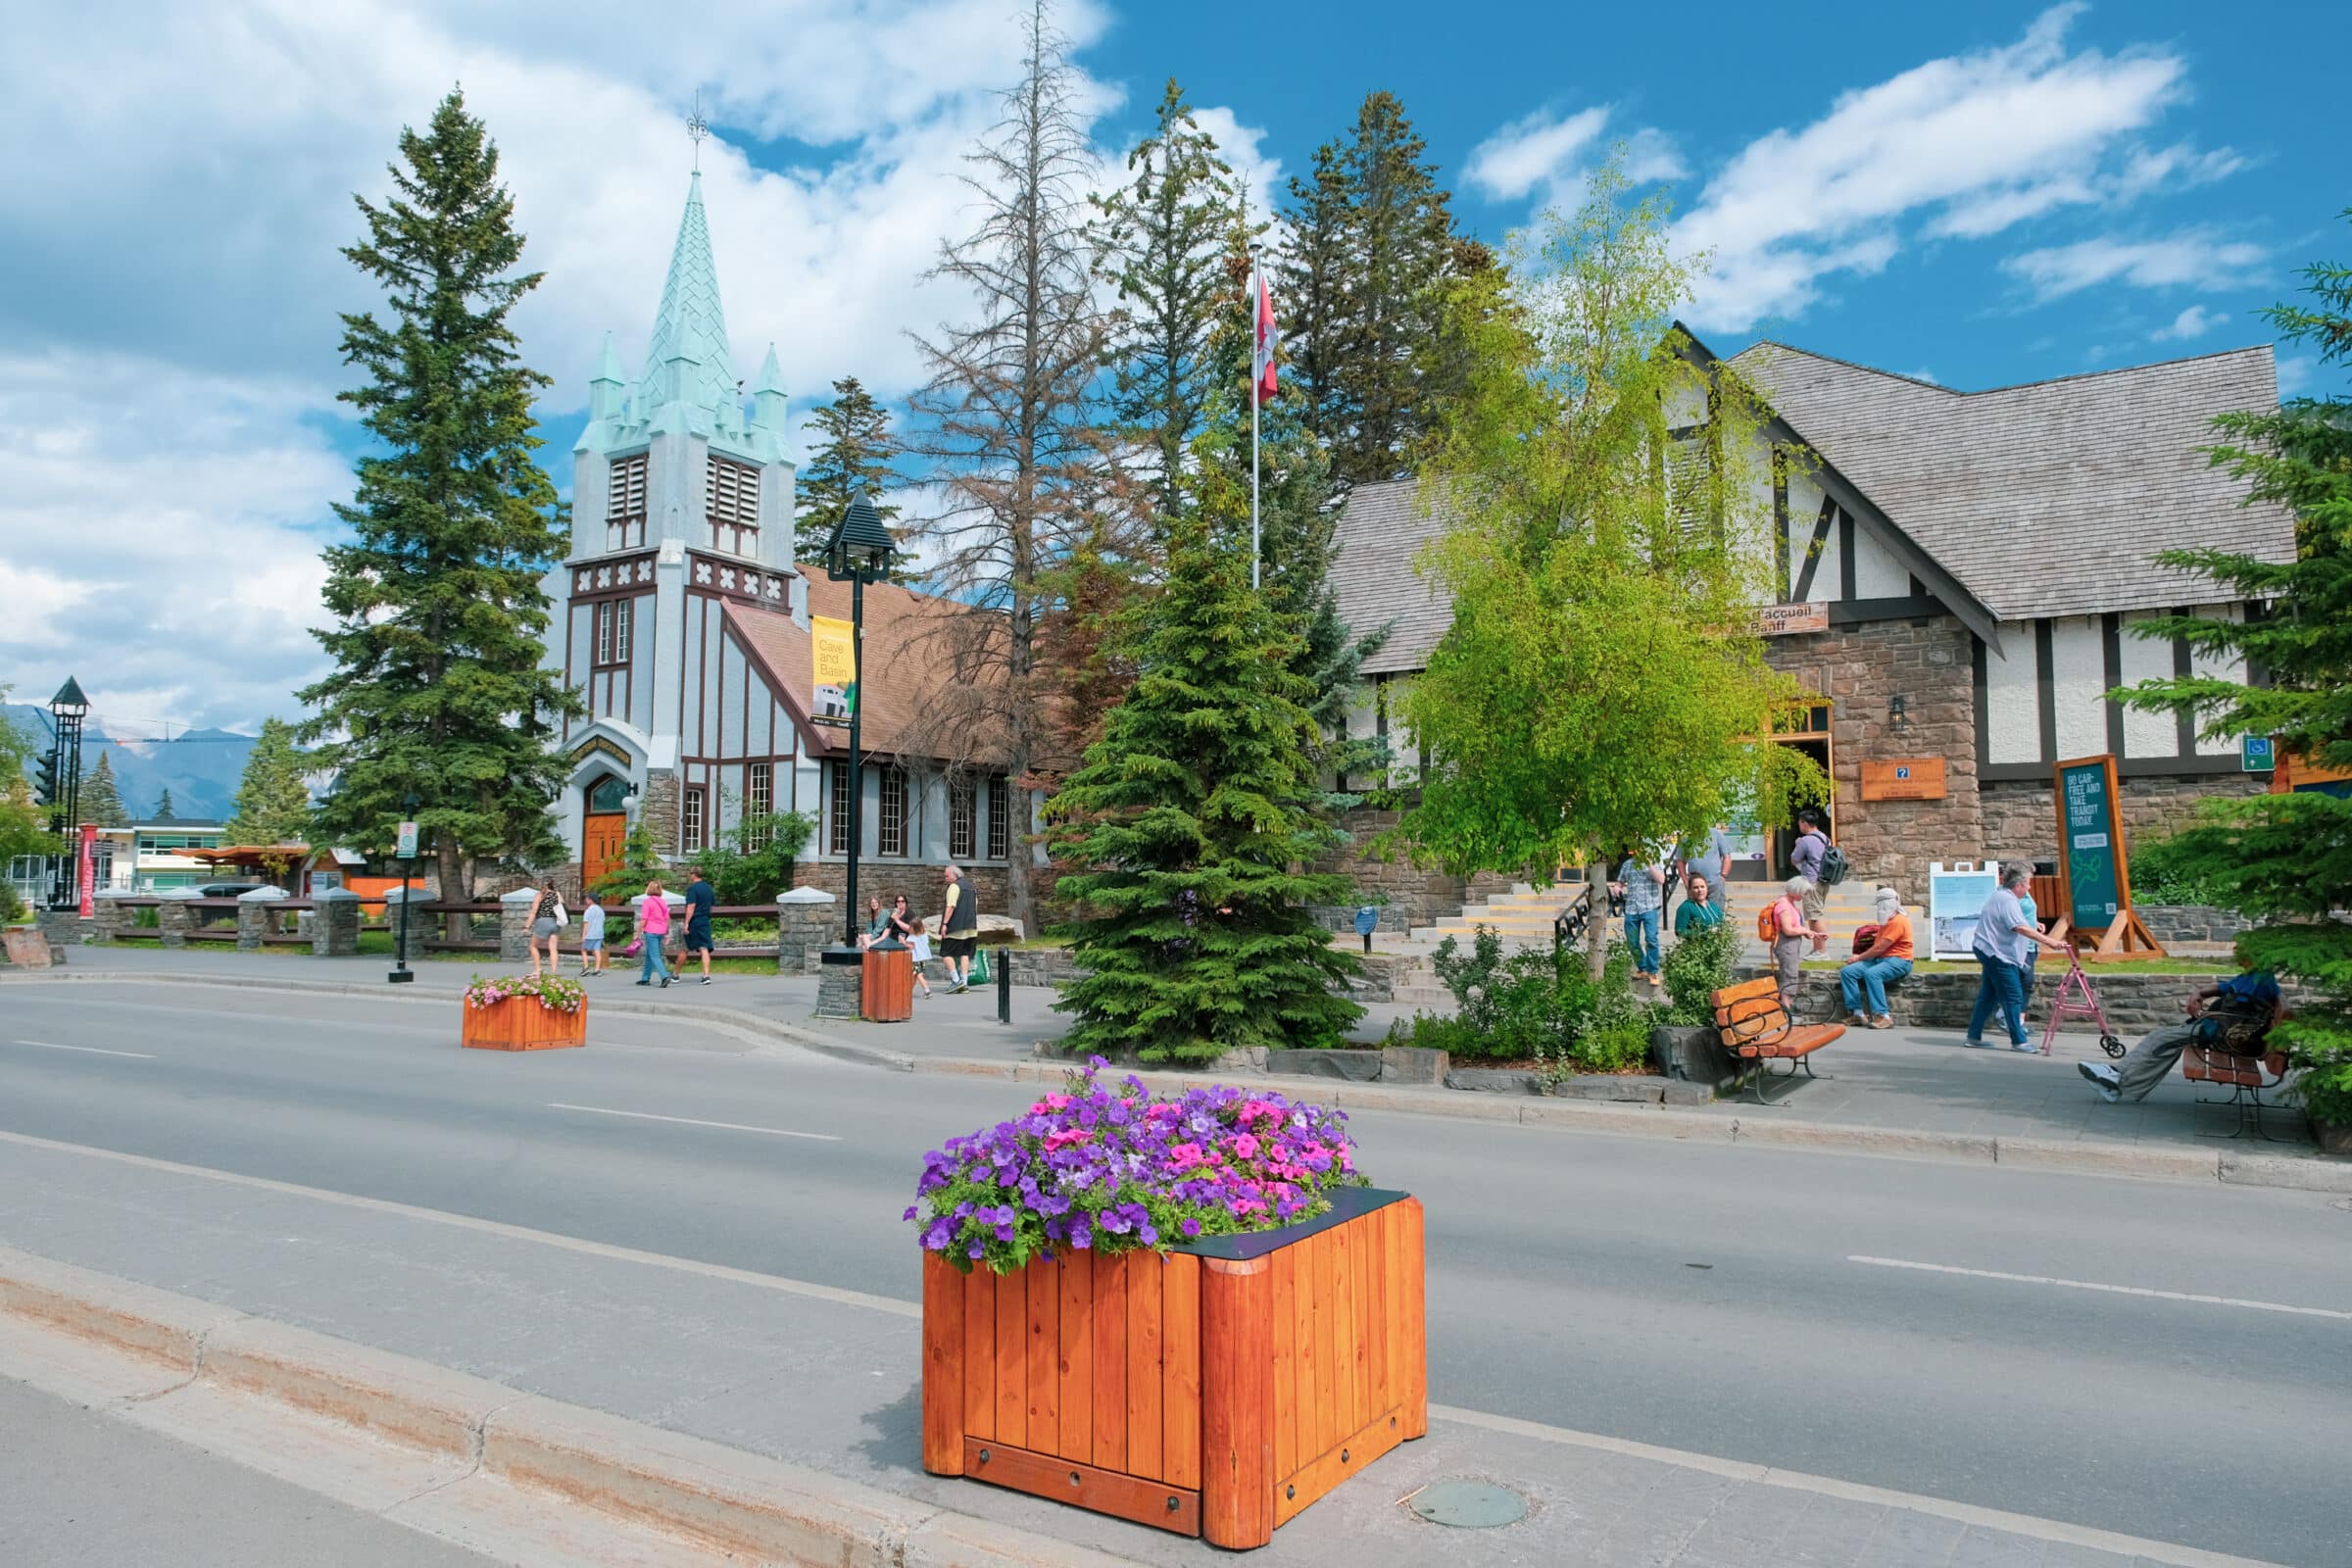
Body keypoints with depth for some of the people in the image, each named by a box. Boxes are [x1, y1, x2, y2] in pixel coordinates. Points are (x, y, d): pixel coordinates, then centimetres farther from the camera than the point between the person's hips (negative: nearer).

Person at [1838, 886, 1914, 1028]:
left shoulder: (1898, 921, -11)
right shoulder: (1887, 921, 22)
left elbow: (1879, 948, -15)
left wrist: (1859, 958, -6)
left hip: (1898, 961, -9)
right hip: (1879, 959, 9)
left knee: (1871, 973, -38)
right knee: (1847, 971, -11)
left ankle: (1883, 1016, -35)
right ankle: (1857, 1013, -16)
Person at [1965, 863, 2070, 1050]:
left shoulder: (2000, 896, 15)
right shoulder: (2007, 901, -19)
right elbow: (2022, 928, -31)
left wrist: (2034, 926, 21)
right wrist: (2050, 942, -35)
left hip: (1991, 953, 11)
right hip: (1998, 955, -11)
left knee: (1988, 996, 13)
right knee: (2013, 998, -6)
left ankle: (1973, 1037, 17)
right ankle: (2019, 1041, -1)